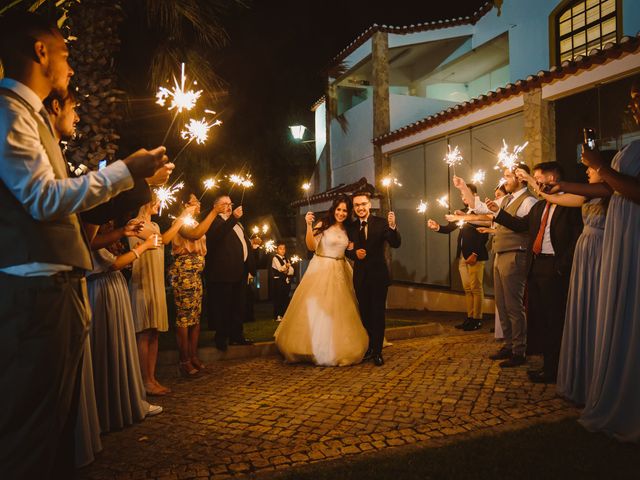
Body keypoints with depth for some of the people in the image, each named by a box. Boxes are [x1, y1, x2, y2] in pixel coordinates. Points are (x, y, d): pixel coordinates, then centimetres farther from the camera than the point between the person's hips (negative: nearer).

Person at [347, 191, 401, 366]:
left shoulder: (381, 223, -8)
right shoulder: (351, 227, 2)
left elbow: (395, 244, -17)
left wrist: (393, 227, -35)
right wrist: (354, 253, -15)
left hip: (378, 275, -3)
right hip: (360, 277, 3)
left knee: (378, 314, 3)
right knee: (365, 314, 16)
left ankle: (377, 351, 13)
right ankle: (368, 347, 32)